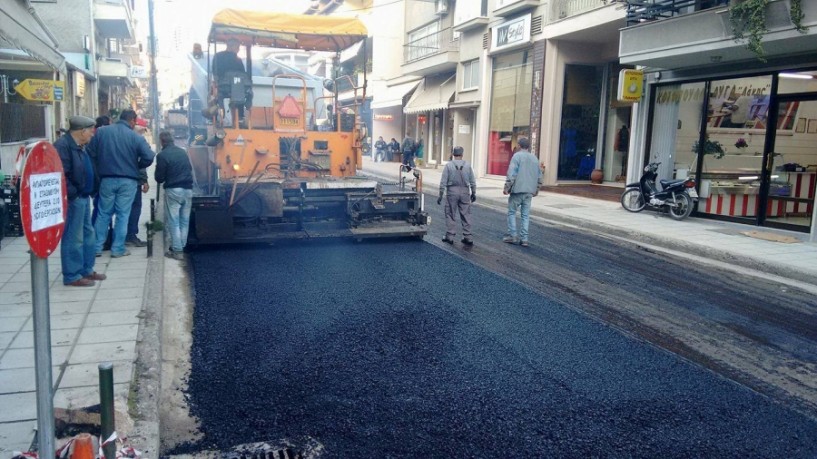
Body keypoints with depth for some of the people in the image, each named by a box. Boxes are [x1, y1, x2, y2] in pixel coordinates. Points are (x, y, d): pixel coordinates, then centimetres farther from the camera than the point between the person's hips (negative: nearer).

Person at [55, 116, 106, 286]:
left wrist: (89, 192, 15)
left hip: (83, 197, 11)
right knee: (73, 238, -4)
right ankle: (72, 276, 4)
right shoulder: (63, 146, -18)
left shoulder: (78, 146, 15)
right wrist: (72, 194, -20)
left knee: (88, 234, 16)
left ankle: (86, 270, 27)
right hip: (73, 200, -11)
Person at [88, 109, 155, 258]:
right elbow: (149, 157, -14)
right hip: (128, 181, -2)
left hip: (107, 179, 3)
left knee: (103, 213, 13)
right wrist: (137, 166, 5)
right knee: (122, 215, 5)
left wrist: (101, 167, 15)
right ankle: (118, 249, 8)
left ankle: (96, 247, 16)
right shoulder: (136, 137, -7)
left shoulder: (101, 131, 1)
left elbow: (90, 153, 0)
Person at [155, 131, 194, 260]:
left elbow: (159, 178, -5)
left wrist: (157, 172, 13)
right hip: (188, 189, 6)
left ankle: (177, 251, -3)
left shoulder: (162, 155, -9)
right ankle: (181, 247, 16)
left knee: (174, 222, -1)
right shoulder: (183, 152, 10)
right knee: (184, 221, 11)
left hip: (173, 190, -5)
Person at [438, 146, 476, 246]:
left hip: (452, 192, -2)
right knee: (466, 215, 7)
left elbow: (443, 182, -5)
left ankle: (450, 236, 7)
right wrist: (473, 193, 15)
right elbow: (473, 181, 5)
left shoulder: (449, 165, -3)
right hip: (465, 192, 2)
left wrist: (441, 195, 0)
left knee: (451, 215, 6)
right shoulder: (467, 165, 2)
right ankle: (467, 237, 9)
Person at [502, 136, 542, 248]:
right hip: (529, 191, 5)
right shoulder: (534, 158, 13)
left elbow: (511, 174, -14)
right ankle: (524, 239, 5)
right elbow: (539, 175, 16)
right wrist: (536, 189, 25)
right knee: (526, 215, 7)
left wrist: (506, 187, -10)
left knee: (512, 212, 7)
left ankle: (512, 236, 5)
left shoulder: (517, 156, -7)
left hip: (517, 189, -5)